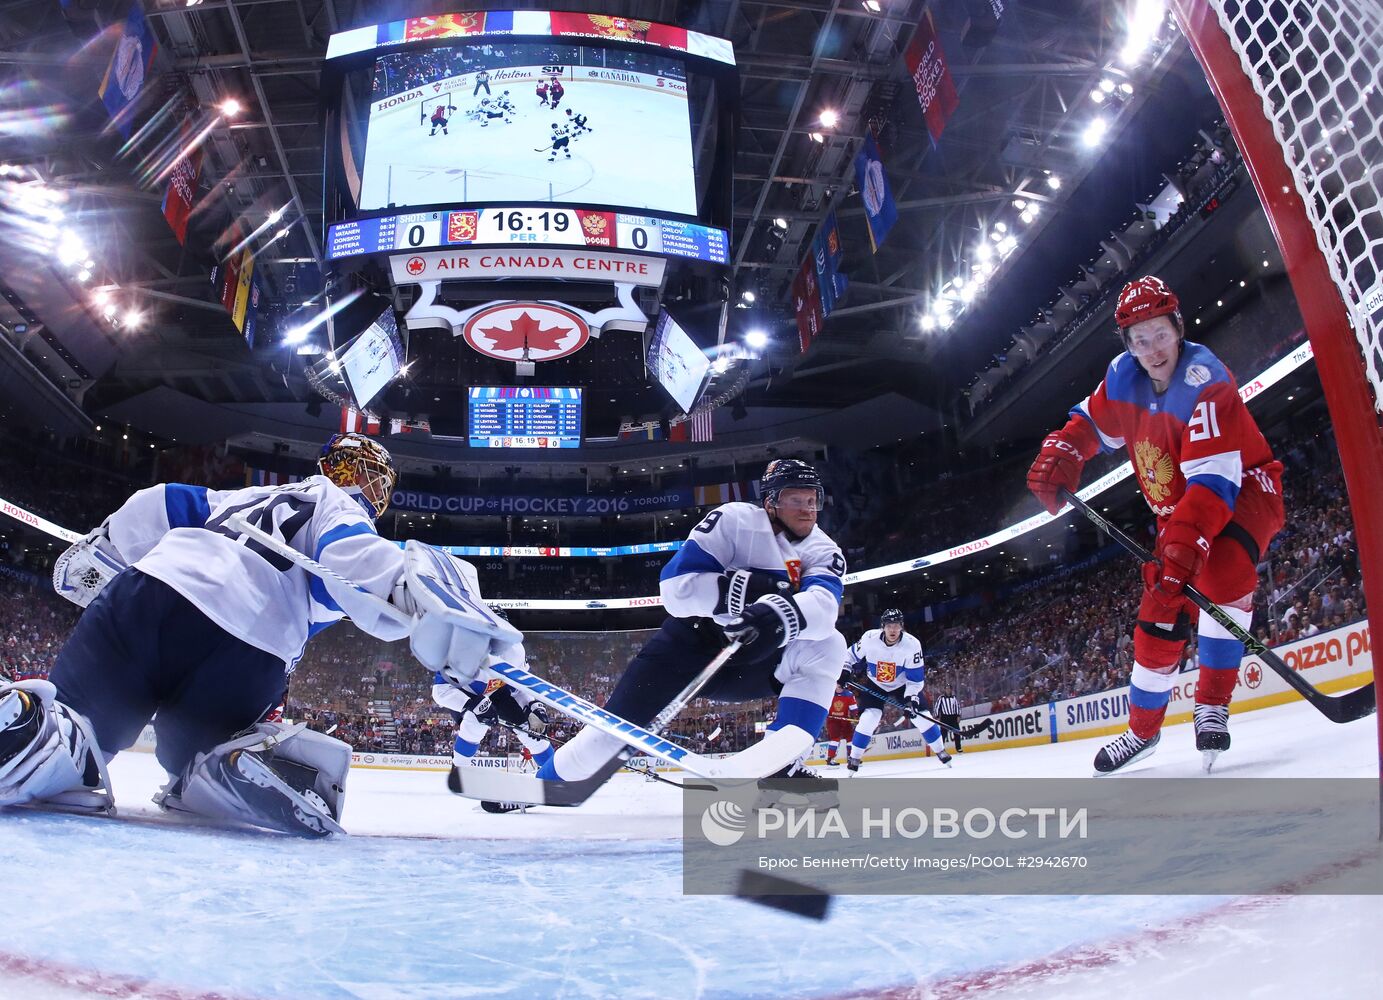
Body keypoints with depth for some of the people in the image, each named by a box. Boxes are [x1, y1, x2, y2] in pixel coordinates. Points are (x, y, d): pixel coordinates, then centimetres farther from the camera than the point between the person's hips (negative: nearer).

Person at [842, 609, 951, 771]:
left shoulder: (912, 644, -27)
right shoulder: (869, 638, -25)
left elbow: (916, 677, -21)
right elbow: (852, 656, -5)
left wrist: (911, 697, -32)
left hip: (902, 685, 1)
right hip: (874, 685, 0)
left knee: (921, 716, -7)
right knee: (869, 718, -19)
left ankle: (941, 752, 14)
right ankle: (853, 759, -7)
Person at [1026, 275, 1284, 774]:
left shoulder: (1205, 384, -29)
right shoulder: (1123, 377, -9)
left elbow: (1213, 482, -37)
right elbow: (1090, 422, 10)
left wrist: (1181, 551, -48)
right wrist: (1058, 456, -12)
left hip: (1244, 491, -6)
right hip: (1177, 512, 6)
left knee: (1222, 568, -36)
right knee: (1158, 618, 1)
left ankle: (1212, 708, -23)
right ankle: (1143, 729, 20)